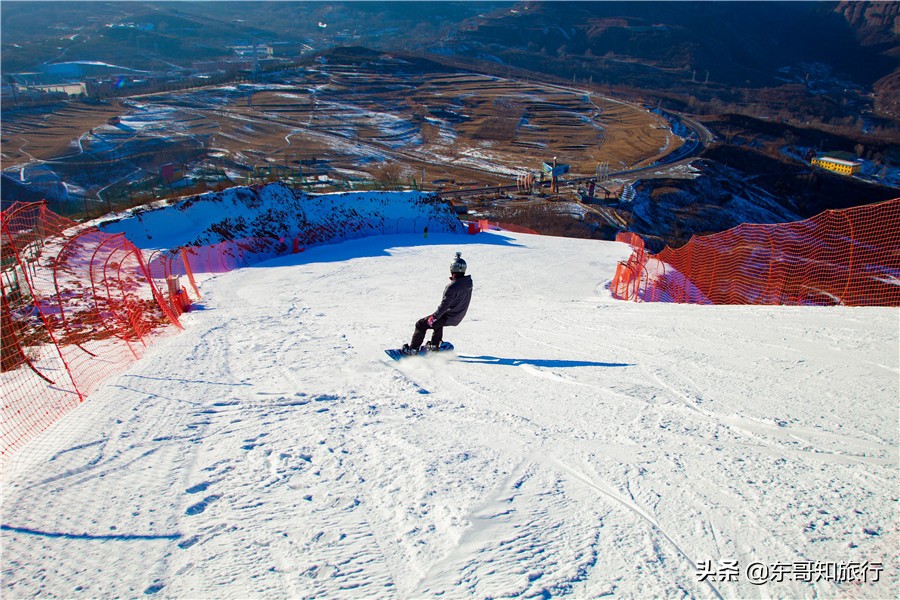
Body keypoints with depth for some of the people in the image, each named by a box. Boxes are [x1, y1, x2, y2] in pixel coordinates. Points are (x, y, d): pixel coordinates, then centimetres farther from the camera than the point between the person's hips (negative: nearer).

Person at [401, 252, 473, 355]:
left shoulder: (452, 286, -29)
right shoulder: (468, 282, -6)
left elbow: (444, 305, -26)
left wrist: (434, 317, -15)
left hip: (448, 317, -8)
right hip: (457, 319, 8)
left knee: (421, 324, 5)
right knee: (438, 323, 38)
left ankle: (412, 349, 9)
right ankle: (434, 345, 44)